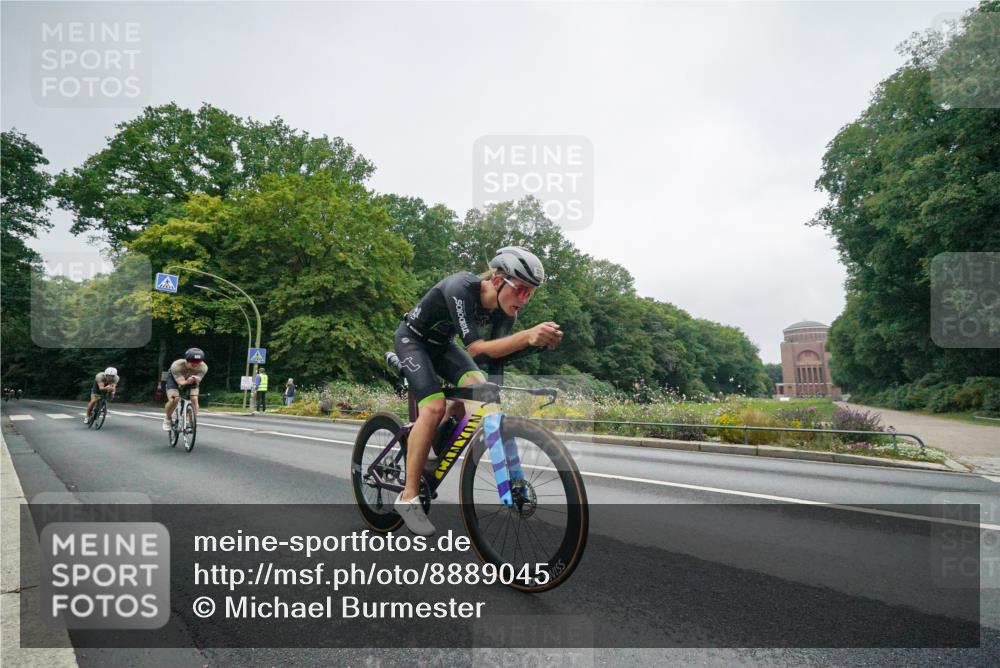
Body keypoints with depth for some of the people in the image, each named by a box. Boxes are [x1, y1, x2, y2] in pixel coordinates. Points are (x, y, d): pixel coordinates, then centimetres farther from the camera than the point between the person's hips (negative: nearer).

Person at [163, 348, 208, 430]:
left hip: (191, 379, 2)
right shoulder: (177, 365, -39)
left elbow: (198, 379, -39)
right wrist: (187, 382, -62)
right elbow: (181, 382, -40)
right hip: (174, 378, -2)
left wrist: (196, 379, -62)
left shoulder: (203, 367, -33)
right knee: (173, 400, -21)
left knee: (194, 399, -18)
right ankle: (167, 419, 8)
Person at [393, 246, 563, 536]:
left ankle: (433, 446, 6)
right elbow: (476, 348, -42)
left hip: (442, 343, 7)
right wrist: (528, 335, -55)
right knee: (434, 406, -23)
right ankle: (408, 498, -14)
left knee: (478, 386, -17)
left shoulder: (505, 308, -16)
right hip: (412, 339, -6)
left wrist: (534, 338, -46)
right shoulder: (460, 289, -36)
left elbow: (496, 351, -27)